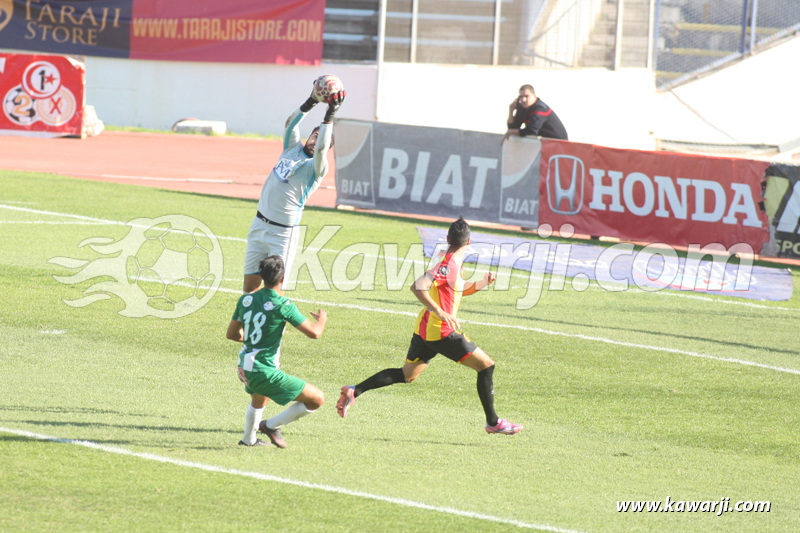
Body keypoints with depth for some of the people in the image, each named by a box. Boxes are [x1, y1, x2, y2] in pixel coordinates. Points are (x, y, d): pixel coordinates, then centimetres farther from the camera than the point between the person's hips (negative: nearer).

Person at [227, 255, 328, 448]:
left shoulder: (246, 300, 4)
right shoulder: (282, 305, -15)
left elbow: (232, 334, 14)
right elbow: (314, 333, -14)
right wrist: (322, 319, 10)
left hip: (244, 369, 8)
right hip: (265, 373, -8)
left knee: (260, 399, 42)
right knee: (317, 399, -3)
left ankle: (248, 439, 52)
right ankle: (272, 425, 3)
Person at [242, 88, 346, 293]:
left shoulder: (316, 167, -7)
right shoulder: (293, 148, 11)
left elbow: (321, 148, -27)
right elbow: (291, 123, 0)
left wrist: (330, 115, -26)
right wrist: (311, 102, -10)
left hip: (283, 232, -6)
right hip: (259, 225, 6)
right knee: (250, 284, 8)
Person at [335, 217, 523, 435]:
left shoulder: (447, 259, 12)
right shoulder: (449, 264, -18)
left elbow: (459, 290, 27)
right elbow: (418, 287, -28)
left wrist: (481, 284, 13)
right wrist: (439, 312, -31)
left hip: (424, 328, 10)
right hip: (442, 332, -10)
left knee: (406, 375, 19)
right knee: (486, 365, 0)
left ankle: (354, 391, 9)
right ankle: (493, 422, 3)